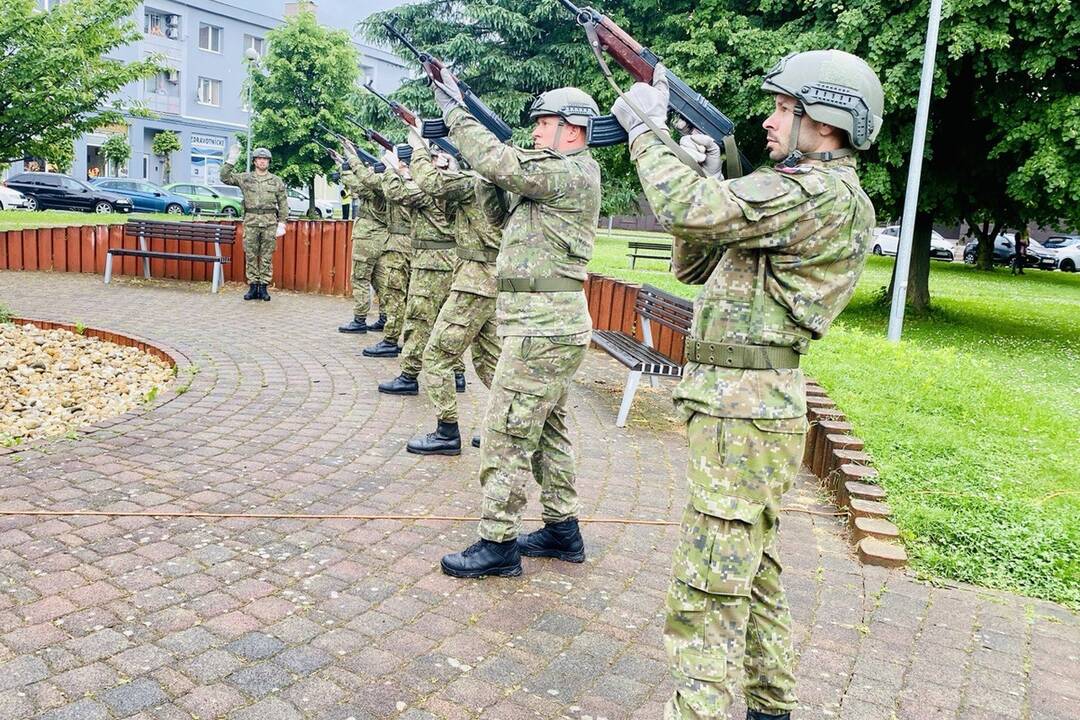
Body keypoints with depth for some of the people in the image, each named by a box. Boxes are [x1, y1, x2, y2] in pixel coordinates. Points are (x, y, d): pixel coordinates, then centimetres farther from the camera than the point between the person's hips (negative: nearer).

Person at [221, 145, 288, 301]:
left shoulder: (277, 181, 7)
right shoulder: (245, 178, 9)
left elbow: (283, 204, 6)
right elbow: (225, 178, 3)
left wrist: (282, 224, -2)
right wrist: (231, 160, -7)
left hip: (270, 223, -1)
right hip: (250, 222, 1)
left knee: (267, 257, 1)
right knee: (250, 256, 2)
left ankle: (263, 287, 7)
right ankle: (253, 287, 9)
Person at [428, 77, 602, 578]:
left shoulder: (571, 173, -14)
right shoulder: (558, 174, 18)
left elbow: (499, 164, -21)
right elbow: (508, 207, 17)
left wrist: (455, 112, -10)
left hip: (542, 329, -11)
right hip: (552, 327, 11)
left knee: (505, 434, -5)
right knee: (547, 429, 16)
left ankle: (498, 544, 4)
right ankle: (562, 531, 27)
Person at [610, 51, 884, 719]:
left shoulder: (826, 194, -14)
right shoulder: (805, 193, 18)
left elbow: (685, 209, -24)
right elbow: (694, 264, 19)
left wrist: (646, 126, -9)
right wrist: (703, 176, 10)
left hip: (742, 413, -11)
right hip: (757, 409, 11)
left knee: (706, 595, -6)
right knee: (757, 576, 21)